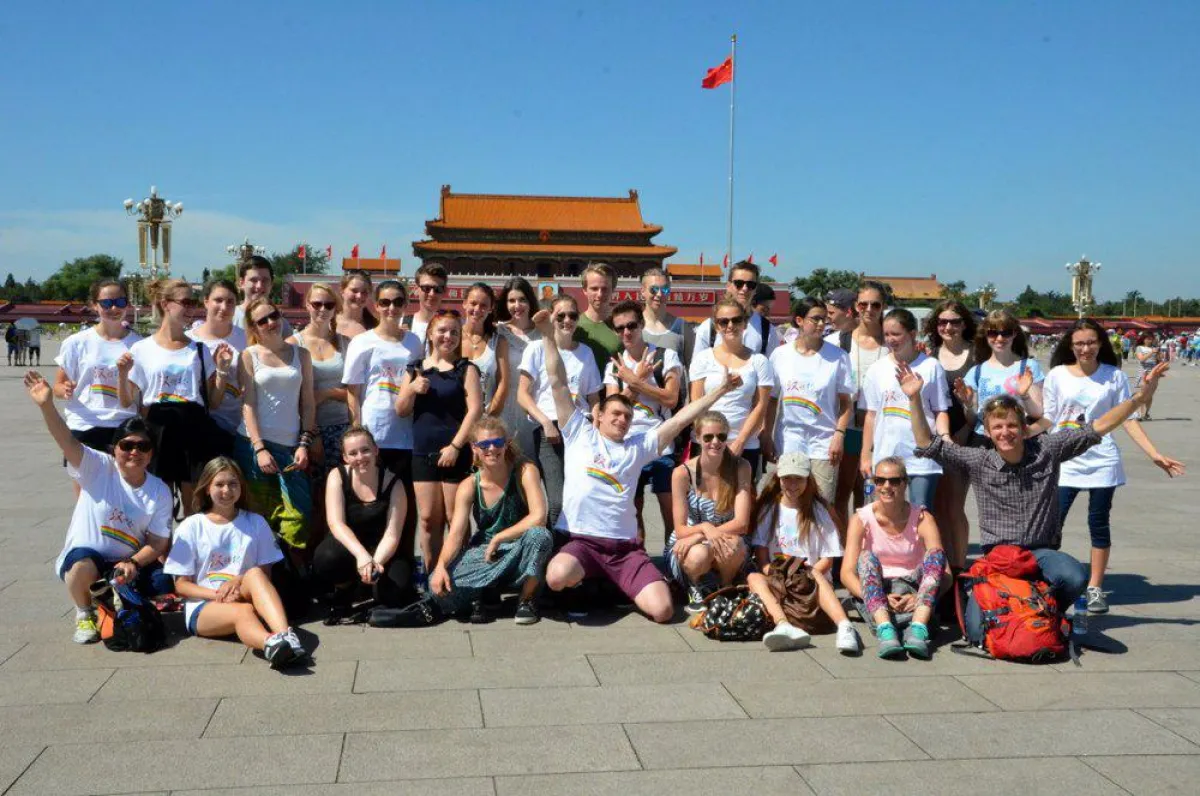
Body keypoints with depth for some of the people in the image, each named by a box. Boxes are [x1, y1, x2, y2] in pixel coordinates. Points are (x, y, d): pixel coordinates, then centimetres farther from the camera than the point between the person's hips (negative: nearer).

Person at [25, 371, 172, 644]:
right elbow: (68, 442, -27)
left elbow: (158, 542, -5)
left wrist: (133, 563, -24)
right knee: (83, 565, -38)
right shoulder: (97, 468, -10)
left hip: (129, 563, 3)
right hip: (84, 558, -3)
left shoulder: (160, 492, -4)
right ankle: (84, 614, -3)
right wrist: (46, 405, -44)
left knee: (162, 587, -22)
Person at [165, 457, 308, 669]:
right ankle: (271, 644, -70)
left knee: (254, 574, -33)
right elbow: (181, 584, 4)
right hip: (203, 607, -2)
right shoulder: (191, 527, 8)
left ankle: (284, 635, -56)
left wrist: (239, 581, -12)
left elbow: (265, 574, 10)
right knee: (243, 611, -37)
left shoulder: (255, 523, 14)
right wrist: (218, 594, -14)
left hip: (244, 599, 2)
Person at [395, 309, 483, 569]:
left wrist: (455, 446, -14)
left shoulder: (466, 369, 2)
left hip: (455, 453, -3)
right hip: (423, 453, 3)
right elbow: (401, 411, 12)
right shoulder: (415, 370, 12)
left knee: (456, 518, -3)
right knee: (428, 518, 5)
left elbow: (475, 409, -7)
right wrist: (412, 389, -8)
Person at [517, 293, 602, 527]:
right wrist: (546, 422, -13)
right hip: (549, 430, -4)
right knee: (558, 501, -16)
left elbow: (593, 399, 17)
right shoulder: (538, 348, 5)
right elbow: (523, 394, 0)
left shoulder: (585, 352, 16)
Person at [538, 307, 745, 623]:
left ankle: (618, 585, 18)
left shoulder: (639, 446, 17)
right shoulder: (579, 434, 9)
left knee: (663, 610, -17)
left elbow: (680, 420, 15)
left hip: (625, 545, 3)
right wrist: (548, 336, 2)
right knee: (558, 577, -38)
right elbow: (559, 384, 6)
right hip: (580, 539, -3)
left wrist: (720, 390, 12)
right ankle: (583, 581, 3)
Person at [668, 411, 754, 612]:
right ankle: (695, 589, -1)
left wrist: (697, 537, -26)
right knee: (698, 555, -37)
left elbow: (741, 523, -17)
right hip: (686, 549, -1)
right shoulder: (682, 473, -13)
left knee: (733, 544, -35)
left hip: (725, 552, 1)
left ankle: (726, 589, -3)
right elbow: (680, 530, -12)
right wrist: (705, 528, -34)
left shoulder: (740, 467, -10)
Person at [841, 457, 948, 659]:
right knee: (866, 557, -28)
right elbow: (847, 573, -14)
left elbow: (944, 574, -14)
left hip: (912, 591, 0)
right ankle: (885, 628, -50)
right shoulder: (861, 519, -5)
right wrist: (876, 597, -31)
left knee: (935, 553, -24)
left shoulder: (922, 518, -5)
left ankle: (918, 627, -44)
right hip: (876, 590, 0)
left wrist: (918, 597, -32)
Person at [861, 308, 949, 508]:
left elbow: (940, 410, 3)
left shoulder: (931, 367, 2)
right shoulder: (877, 369, 9)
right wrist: (866, 455, 9)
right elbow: (871, 415, 11)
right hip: (885, 457, 3)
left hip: (921, 457, -2)